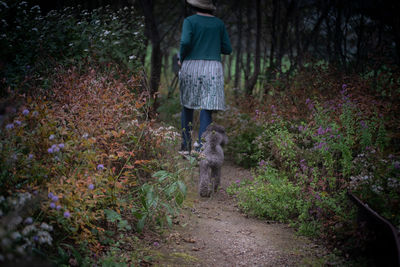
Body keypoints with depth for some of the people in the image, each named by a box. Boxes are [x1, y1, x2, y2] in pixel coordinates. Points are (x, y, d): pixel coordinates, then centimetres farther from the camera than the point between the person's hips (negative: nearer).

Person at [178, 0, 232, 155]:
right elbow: (227, 49, 9)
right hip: (212, 69, 1)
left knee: (188, 106, 16)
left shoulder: (190, 21, 0)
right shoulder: (219, 23, 10)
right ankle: (201, 148, -15)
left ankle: (186, 146, 18)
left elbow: (185, 42, -15)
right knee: (206, 109, -3)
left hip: (191, 67, -1)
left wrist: (181, 58, 3)